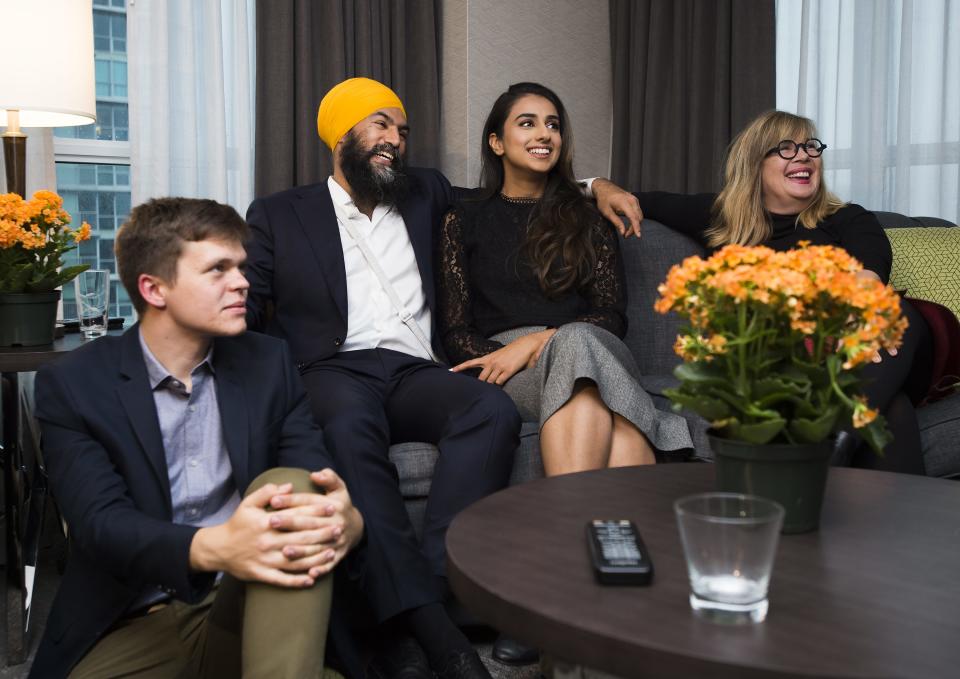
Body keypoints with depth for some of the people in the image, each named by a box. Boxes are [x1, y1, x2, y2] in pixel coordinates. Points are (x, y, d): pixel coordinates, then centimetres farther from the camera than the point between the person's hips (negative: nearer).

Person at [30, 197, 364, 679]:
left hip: (245, 612, 2)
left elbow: (322, 480, -2)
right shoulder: (73, 385, -2)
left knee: (289, 483, -25)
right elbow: (99, 521, -15)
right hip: (133, 626, -2)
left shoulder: (267, 363, 7)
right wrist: (212, 548, -36)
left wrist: (345, 517, -29)